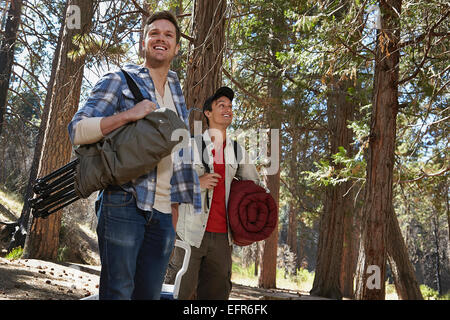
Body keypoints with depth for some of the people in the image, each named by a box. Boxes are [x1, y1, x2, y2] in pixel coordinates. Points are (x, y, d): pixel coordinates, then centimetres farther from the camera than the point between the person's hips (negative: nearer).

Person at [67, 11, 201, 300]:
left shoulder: (177, 92, 19)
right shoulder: (119, 81, 2)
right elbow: (77, 130, -6)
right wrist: (129, 114, -17)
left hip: (162, 212, 5)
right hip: (124, 204, -5)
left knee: (150, 293, 8)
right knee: (117, 292, -6)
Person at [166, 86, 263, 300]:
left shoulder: (237, 151, 13)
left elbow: (253, 182, 26)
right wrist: (196, 182, -14)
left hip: (222, 236, 5)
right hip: (191, 232, -4)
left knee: (217, 293, 9)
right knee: (181, 292, -3)